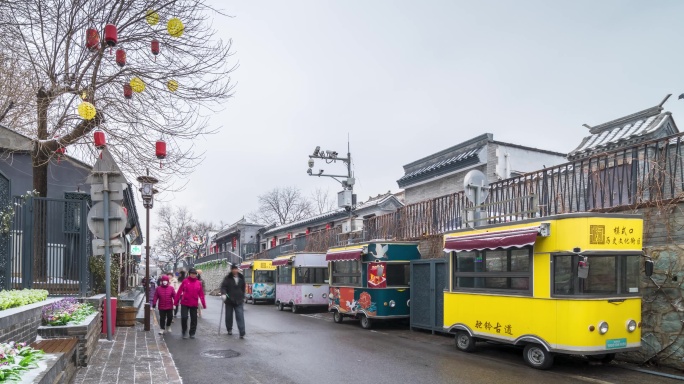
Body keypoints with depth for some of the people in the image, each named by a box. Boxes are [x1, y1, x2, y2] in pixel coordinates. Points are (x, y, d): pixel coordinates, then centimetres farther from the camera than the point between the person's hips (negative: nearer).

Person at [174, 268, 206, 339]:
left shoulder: (198, 283, 2)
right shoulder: (185, 281, -4)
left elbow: (201, 294, 3)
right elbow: (179, 291, -3)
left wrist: (204, 304, 2)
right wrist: (176, 302, -4)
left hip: (194, 304, 2)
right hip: (184, 303, -2)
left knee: (194, 319, 6)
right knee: (184, 317, -5)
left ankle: (192, 333, 20)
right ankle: (184, 332, 16)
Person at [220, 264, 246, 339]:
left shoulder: (241, 278, 7)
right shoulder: (227, 278, -4)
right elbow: (223, 286, -15)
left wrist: (243, 297, 19)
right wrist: (223, 294, -32)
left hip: (239, 301, 1)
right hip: (229, 301, -1)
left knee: (240, 317, -9)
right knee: (229, 316, 11)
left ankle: (242, 333, -13)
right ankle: (229, 329, 33)